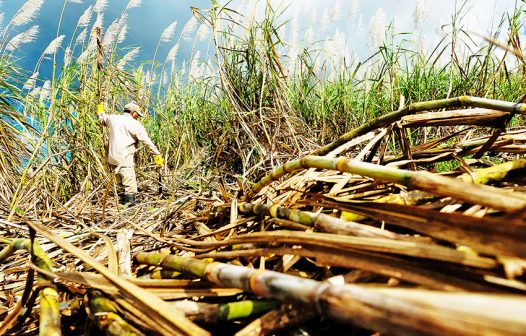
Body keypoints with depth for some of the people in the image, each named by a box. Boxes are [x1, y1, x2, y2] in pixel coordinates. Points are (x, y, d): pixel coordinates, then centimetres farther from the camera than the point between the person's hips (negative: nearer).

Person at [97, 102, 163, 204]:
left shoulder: (113, 118, 10)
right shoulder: (136, 125, -7)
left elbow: (102, 120, 33)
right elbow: (147, 142, -8)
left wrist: (101, 112, 54)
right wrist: (157, 155, -4)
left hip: (112, 158, 7)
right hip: (124, 159, -7)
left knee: (122, 184, 21)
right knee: (130, 186, -3)